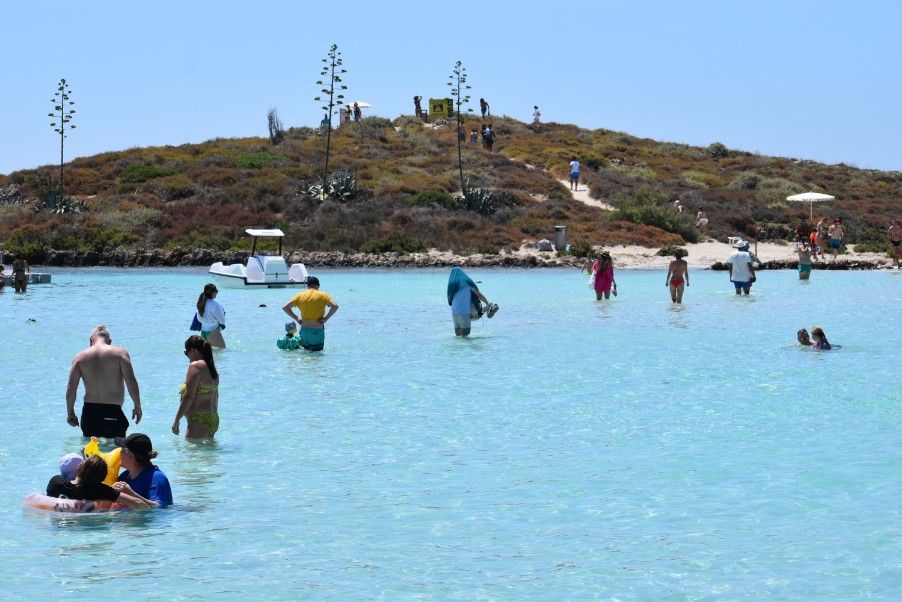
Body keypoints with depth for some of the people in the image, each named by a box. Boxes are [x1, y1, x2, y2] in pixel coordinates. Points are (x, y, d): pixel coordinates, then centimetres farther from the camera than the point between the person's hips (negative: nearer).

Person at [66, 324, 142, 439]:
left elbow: (71, 388, 2)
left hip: (89, 412, 3)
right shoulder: (120, 353, 0)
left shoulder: (80, 357, 7)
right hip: (113, 412, -3)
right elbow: (131, 381, -10)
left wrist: (70, 413, 12)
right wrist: (137, 406, 0)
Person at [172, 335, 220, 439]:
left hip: (199, 422, -10)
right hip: (213, 420, 10)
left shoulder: (195, 366, -13)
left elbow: (189, 396, -18)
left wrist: (176, 420, -14)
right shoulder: (211, 367, 15)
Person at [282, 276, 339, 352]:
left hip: (304, 330, 3)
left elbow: (285, 307, 4)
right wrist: (326, 318, -9)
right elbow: (335, 306, -17)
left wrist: (296, 318, 7)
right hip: (317, 331, -3)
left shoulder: (300, 296, 4)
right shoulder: (322, 295, -4)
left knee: (306, 351, 18)